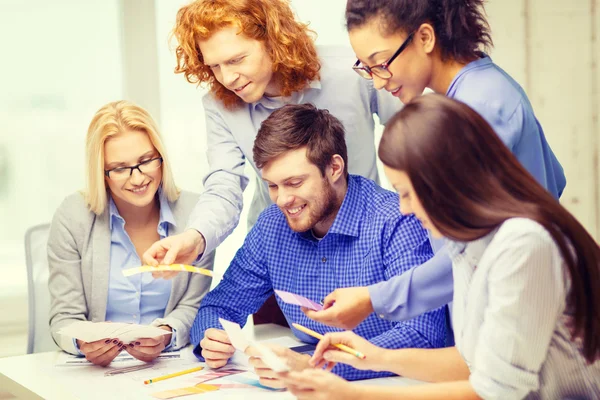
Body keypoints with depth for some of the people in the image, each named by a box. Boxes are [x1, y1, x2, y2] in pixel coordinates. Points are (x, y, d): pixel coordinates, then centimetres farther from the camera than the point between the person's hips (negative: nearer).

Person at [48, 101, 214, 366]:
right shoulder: (72, 217, -3)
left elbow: (193, 307, 2)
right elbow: (65, 317, -2)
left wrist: (166, 335, -20)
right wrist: (83, 343, -25)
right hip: (96, 371, -1)